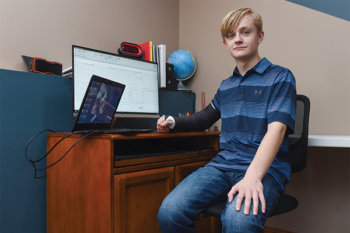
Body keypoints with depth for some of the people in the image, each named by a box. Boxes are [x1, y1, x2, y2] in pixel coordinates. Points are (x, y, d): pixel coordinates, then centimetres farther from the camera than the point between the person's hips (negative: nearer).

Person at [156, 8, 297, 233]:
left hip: (265, 168, -4)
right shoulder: (226, 86, 19)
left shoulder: (280, 77, 2)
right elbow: (205, 117, 35)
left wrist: (252, 176, -28)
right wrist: (173, 123, 18)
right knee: (170, 211, -21)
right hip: (223, 164, 5)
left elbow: (276, 129, -13)